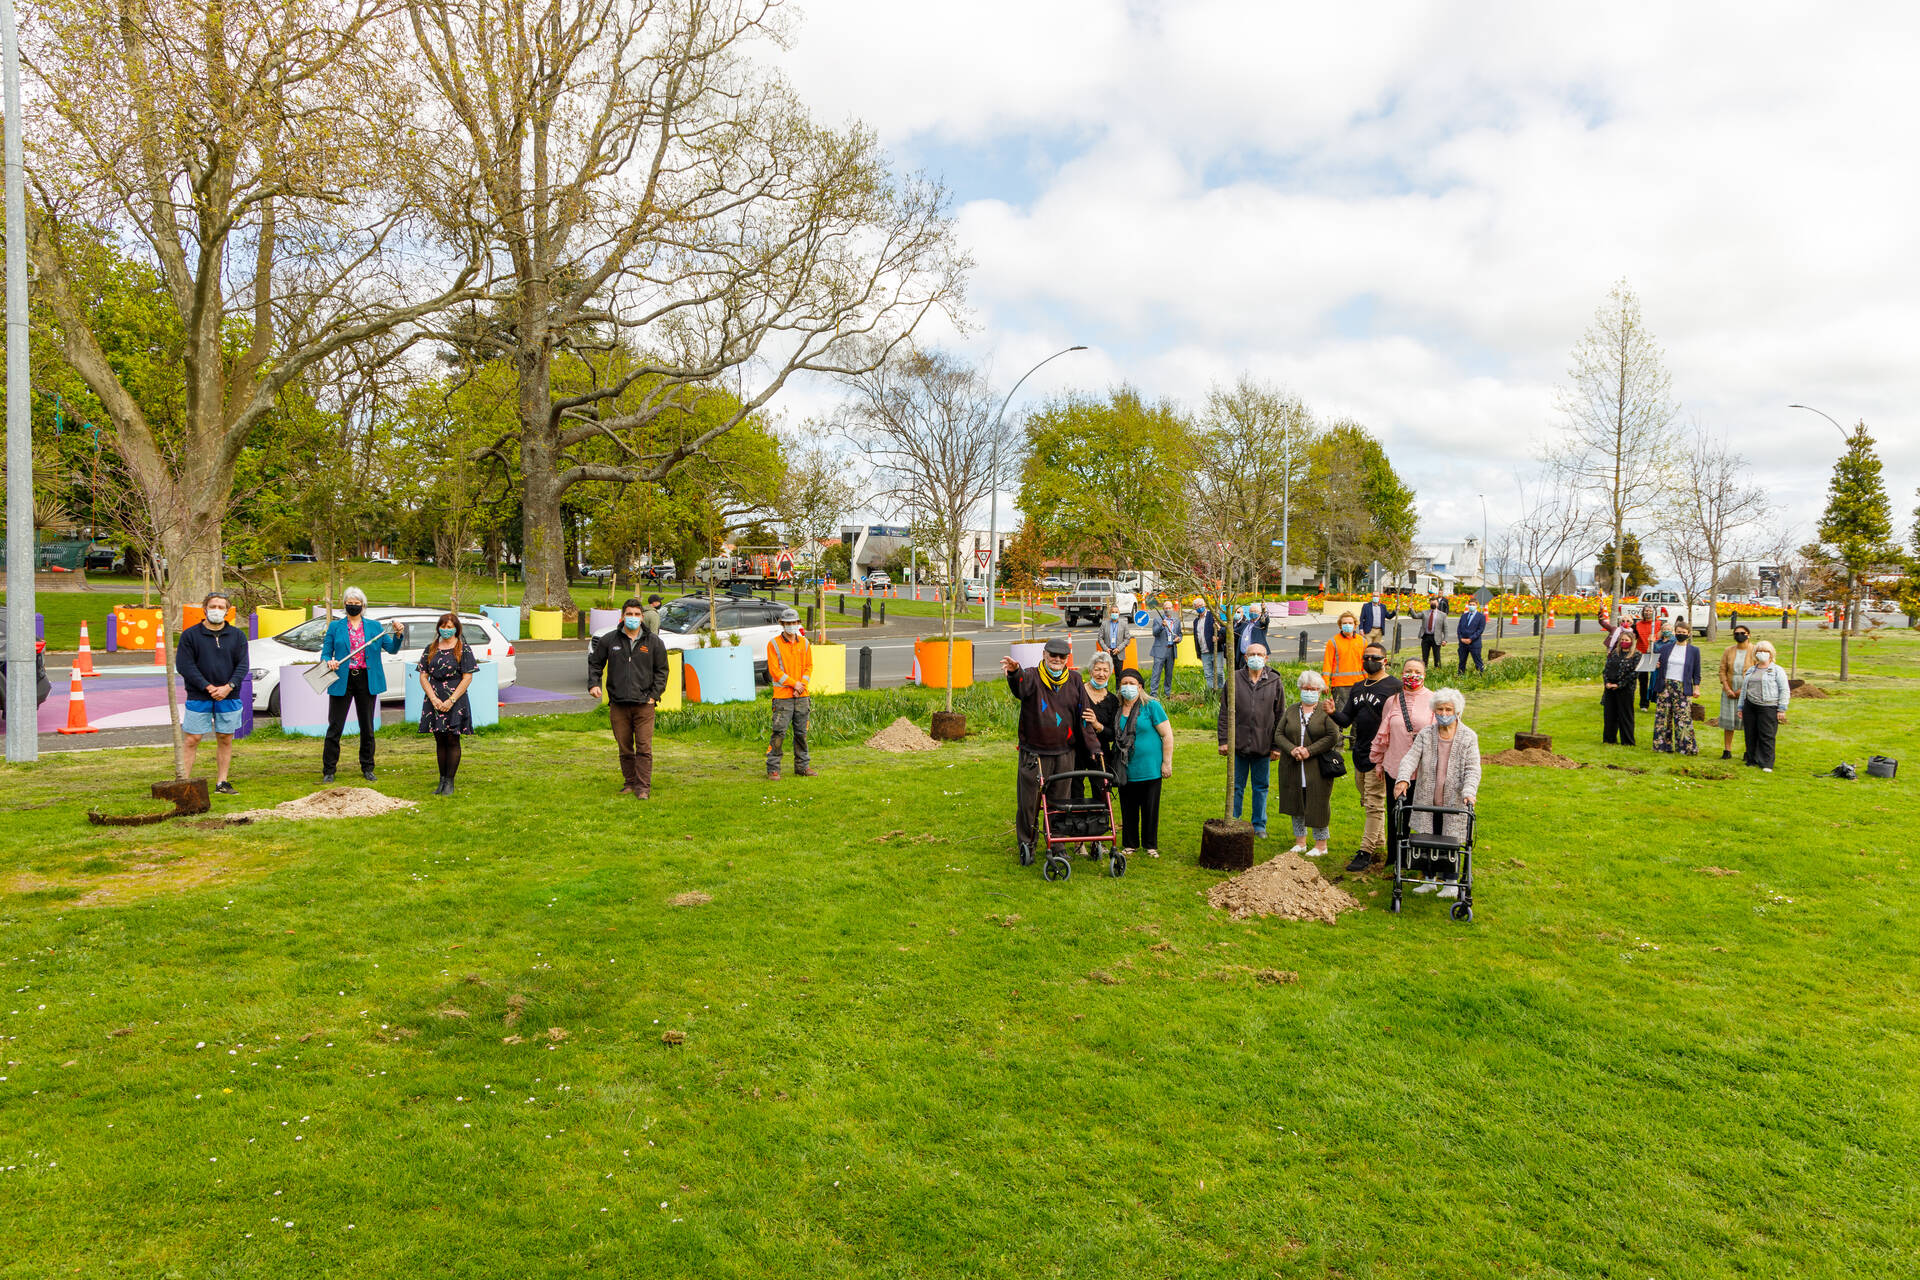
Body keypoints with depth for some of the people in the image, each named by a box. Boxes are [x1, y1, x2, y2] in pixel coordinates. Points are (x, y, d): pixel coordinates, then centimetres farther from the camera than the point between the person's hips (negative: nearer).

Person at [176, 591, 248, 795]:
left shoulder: (237, 636, 8)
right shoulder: (190, 635, 0)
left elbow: (242, 665, 3)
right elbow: (184, 665, -6)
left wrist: (229, 687, -12)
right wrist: (207, 687, -14)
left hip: (229, 697, 2)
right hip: (198, 698, -2)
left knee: (225, 739, 6)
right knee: (191, 740, -2)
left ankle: (221, 783, 13)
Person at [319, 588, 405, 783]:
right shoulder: (335, 626, 7)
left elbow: (392, 649, 3)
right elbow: (325, 653, 6)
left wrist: (398, 635, -16)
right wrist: (329, 662, -15)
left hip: (367, 680, 1)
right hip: (342, 680, -1)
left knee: (367, 727, 7)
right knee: (335, 726, -1)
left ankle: (367, 768, 19)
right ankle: (328, 770, 9)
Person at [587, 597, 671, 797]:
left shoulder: (653, 642, 5)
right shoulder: (609, 640, 6)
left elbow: (661, 670, 9)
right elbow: (594, 663, 17)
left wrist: (653, 695, 1)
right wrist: (593, 684, 1)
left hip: (644, 705, -1)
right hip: (618, 704, 2)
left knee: (644, 747, -6)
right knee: (624, 748, 9)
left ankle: (643, 787, -2)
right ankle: (629, 782, 21)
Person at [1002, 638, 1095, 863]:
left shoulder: (1074, 680, 6)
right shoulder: (1032, 677, -6)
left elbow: (1083, 715, 10)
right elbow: (1021, 686, -32)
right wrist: (1014, 673, -56)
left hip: (1064, 753, 3)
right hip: (1033, 753, -3)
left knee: (1060, 800, 12)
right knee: (1029, 801, 3)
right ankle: (1026, 843, 19)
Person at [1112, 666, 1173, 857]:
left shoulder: (1151, 706, -6)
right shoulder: (1117, 708, 6)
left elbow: (1167, 735, -5)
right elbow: (1113, 736, 17)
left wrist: (1167, 763, -8)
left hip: (1149, 769, -3)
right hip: (1126, 770, 3)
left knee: (1150, 809, 6)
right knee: (1128, 809, 10)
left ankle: (1150, 845, 20)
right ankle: (1130, 844, 24)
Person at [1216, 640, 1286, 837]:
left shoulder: (1275, 683, 2)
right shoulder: (1235, 680, 1)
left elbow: (1280, 716, 5)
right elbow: (1224, 713, 3)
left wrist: (1277, 746, 1)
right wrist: (1223, 740, -2)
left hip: (1263, 747, 0)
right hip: (1239, 745, 0)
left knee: (1261, 787, 10)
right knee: (1236, 786, 8)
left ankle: (1259, 825, 23)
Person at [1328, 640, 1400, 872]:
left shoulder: (1394, 686, -8)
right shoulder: (1358, 688, 14)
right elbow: (1346, 720, 12)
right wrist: (1333, 713, -9)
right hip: (1359, 755, 7)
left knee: (1374, 805, -6)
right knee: (1369, 803, 16)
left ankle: (1366, 852, -4)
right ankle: (1378, 845, 28)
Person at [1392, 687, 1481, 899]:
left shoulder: (1469, 737, -1)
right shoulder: (1425, 735, 3)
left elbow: (1472, 769, -5)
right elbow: (1411, 758, -7)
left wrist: (1469, 791, -22)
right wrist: (1403, 779, -25)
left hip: (1454, 802, -2)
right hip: (1427, 800, 2)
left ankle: (1452, 883, 20)